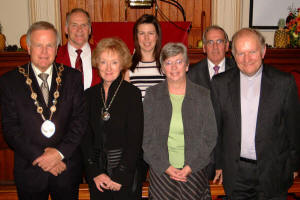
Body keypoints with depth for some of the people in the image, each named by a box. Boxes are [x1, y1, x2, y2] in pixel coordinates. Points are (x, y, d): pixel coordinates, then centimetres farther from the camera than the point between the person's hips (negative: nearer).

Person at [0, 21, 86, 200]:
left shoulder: (73, 77, 0)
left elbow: (80, 119, -4)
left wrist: (60, 152, -14)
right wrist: (39, 157, -14)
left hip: (67, 168, 1)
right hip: (29, 171, 0)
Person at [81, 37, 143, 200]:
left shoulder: (133, 93, -7)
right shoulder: (90, 95, 4)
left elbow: (135, 139, -9)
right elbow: (86, 137, 3)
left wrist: (119, 176, -12)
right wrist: (95, 173, -6)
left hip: (125, 173, -3)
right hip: (96, 171, 3)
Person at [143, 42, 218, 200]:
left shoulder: (202, 95, 0)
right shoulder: (152, 95, 1)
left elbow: (210, 136, 0)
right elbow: (146, 137, 0)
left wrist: (191, 166, -9)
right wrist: (165, 166, -9)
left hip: (194, 171, 0)